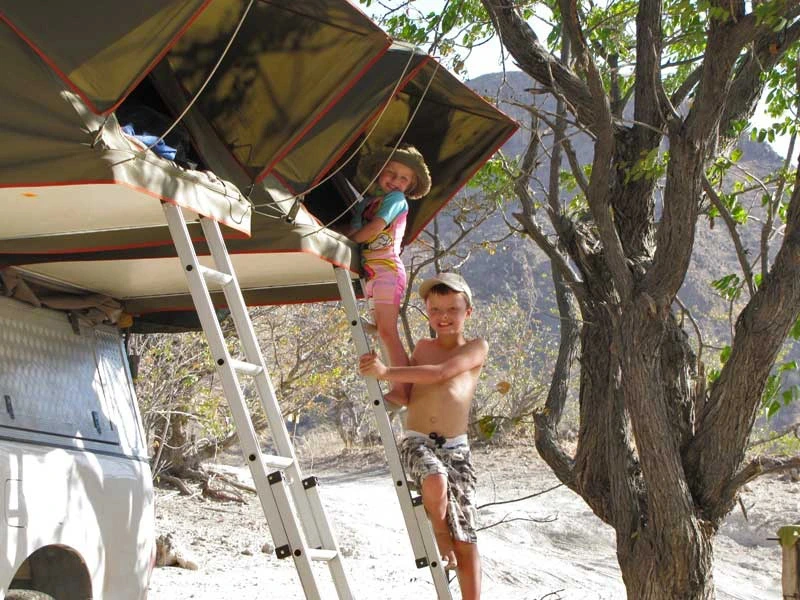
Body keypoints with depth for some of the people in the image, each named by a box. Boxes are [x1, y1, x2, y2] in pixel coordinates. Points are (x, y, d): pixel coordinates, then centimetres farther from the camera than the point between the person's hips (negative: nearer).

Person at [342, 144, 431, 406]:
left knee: (387, 330, -16)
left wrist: (348, 240, -2)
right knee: (383, 332, 5)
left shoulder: (396, 199, -1)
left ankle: (404, 390, -21)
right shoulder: (367, 202, 20)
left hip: (387, 268, -8)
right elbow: (353, 230, 13)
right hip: (369, 271, 8)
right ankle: (399, 389, 6)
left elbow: (374, 229, -12)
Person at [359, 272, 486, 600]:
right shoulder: (423, 347, 17)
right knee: (435, 480, -34)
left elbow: (440, 373, -12)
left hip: (456, 449, -1)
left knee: (466, 539, -4)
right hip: (417, 442, 1)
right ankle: (439, 536, -6)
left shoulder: (477, 348, 5)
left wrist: (387, 372, -18)